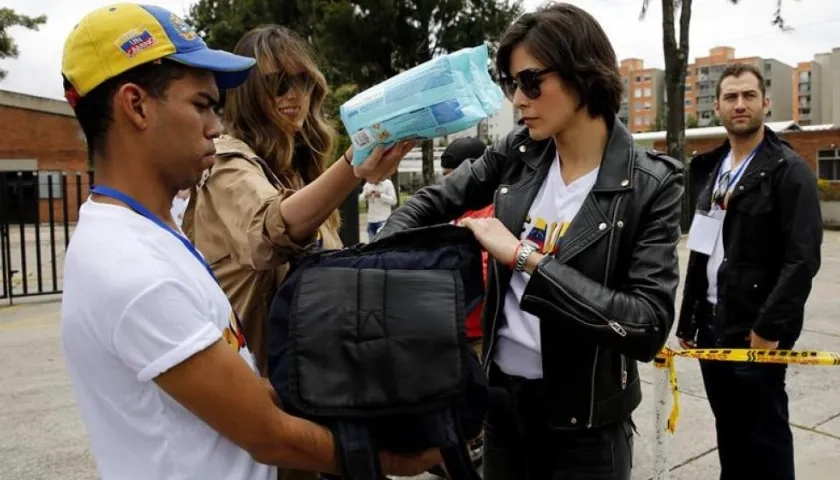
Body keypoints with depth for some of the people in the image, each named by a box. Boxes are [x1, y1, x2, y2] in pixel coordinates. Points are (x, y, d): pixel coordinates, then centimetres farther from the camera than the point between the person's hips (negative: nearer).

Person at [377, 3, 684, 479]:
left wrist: (524, 259, -24)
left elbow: (650, 325, -22)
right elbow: (432, 203, 9)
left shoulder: (650, 183, -14)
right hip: (501, 393, 4)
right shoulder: (517, 153, -2)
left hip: (585, 416, -4)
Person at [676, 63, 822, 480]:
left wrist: (768, 328, -20)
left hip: (756, 331, -6)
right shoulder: (711, 168, 12)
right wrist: (688, 319, 13)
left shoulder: (789, 170, -9)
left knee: (764, 438, 5)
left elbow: (803, 258, -17)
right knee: (729, 433, 16)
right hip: (712, 325, 6)